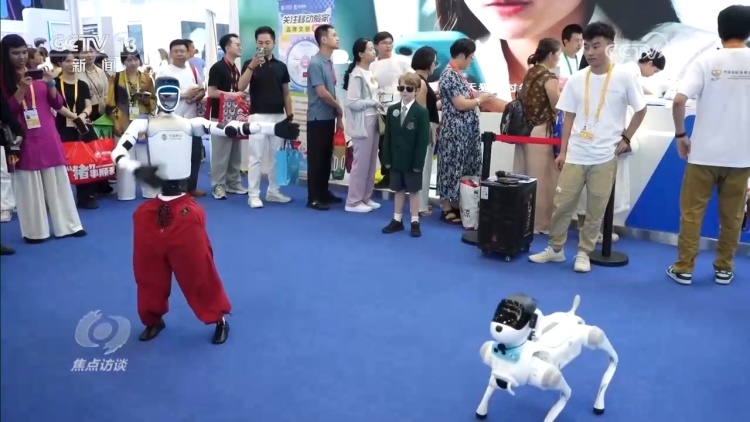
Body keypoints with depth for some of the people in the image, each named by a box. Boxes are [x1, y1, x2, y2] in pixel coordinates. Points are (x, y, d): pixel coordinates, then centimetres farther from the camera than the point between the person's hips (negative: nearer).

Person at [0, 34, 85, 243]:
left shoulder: (38, 74, 8)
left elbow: (58, 104, 7)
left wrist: (50, 85, -10)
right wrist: (22, 89, -18)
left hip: (48, 137, 4)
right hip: (24, 141, -3)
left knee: (58, 182, 7)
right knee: (30, 186, 1)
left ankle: (68, 225, 15)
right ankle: (35, 231, 9)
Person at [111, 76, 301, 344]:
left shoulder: (191, 124, 5)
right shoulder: (144, 124, 1)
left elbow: (230, 130, -5)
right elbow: (118, 153, -9)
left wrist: (273, 128, -14)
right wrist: (137, 169, -32)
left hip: (183, 210, 0)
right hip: (152, 209, 0)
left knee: (198, 267, 4)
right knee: (149, 267, 12)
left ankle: (219, 319, 20)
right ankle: (153, 319, 33)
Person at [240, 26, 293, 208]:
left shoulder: (281, 66, 9)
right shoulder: (250, 63, -2)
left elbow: (286, 93, 12)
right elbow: (241, 87, -17)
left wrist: (290, 115, 6)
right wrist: (251, 66, -29)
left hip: (279, 117, 4)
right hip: (258, 116, -4)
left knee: (277, 157, 10)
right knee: (256, 157, -2)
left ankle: (273, 191, 20)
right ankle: (253, 194, 4)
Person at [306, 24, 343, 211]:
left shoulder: (329, 62, 11)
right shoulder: (315, 63, -14)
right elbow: (322, 92, -18)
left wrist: (338, 117, 12)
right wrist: (339, 108, -4)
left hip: (329, 117, 8)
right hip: (318, 118, -8)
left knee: (327, 156, 13)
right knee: (316, 158, -2)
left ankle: (324, 192, 24)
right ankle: (313, 198, 5)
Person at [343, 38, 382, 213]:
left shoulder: (369, 73, 13)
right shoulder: (357, 75, -14)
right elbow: (352, 102, -19)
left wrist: (378, 104, 2)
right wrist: (374, 103, -15)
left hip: (372, 122, 9)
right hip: (362, 123, -9)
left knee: (371, 163, 12)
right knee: (361, 163, -3)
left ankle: (366, 198, 22)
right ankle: (353, 201, 7)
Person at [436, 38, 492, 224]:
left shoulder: (457, 73, 14)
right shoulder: (449, 75, -16)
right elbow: (460, 104, -21)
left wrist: (477, 95, 7)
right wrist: (480, 99, -8)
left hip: (464, 130, 10)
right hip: (455, 131, -10)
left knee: (463, 168, 14)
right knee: (453, 168, -2)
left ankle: (455, 205, 23)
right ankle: (447, 209, 7)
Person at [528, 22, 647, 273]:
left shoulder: (624, 78, -4)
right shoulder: (576, 80, 3)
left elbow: (641, 110, 7)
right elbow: (569, 117, 7)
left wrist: (625, 139, 2)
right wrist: (562, 151, 4)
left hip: (605, 156, -2)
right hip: (575, 155, 2)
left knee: (595, 210, 5)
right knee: (562, 204, 5)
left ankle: (584, 253, 20)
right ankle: (555, 249, 21)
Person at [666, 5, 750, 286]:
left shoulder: (707, 62, -6)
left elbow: (679, 101, -16)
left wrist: (681, 135, -2)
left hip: (704, 152, -2)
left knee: (691, 211, 7)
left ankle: (683, 269, 11)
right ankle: (724, 268, 22)